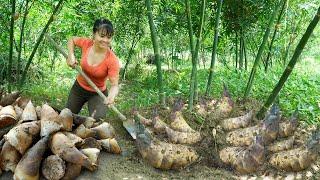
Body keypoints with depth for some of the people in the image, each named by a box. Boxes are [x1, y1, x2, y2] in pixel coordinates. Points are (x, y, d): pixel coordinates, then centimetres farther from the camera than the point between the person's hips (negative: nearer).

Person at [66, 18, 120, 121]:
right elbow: (72, 40, 4)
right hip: (79, 87, 4)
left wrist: (111, 96, -51)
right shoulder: (86, 43, -19)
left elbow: (114, 85, -30)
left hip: (98, 94, -3)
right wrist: (71, 56, -12)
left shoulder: (112, 60, -30)